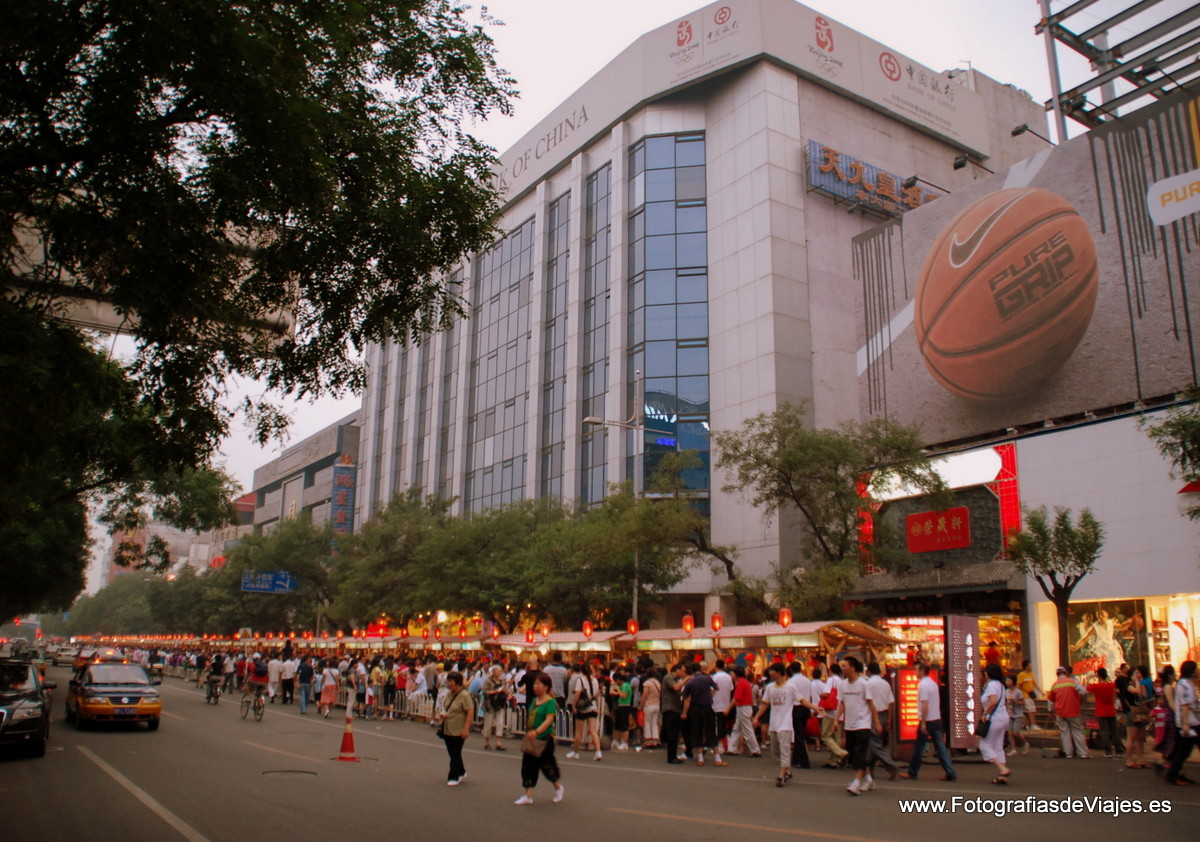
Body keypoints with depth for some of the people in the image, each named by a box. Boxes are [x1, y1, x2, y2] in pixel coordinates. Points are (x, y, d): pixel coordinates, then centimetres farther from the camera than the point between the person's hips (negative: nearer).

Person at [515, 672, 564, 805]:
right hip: (531, 739, 7)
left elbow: (549, 719, -25)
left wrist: (536, 732, -35)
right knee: (528, 766, 5)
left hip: (545, 739, -7)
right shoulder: (534, 701, 9)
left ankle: (558, 787, 31)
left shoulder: (550, 702, -14)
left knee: (547, 765, 4)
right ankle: (528, 796, 12)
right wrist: (527, 732, 13)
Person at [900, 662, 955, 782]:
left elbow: (925, 705, -21)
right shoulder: (933, 683, 12)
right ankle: (950, 773, 1)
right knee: (940, 747, 7)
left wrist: (923, 724, -20)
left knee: (918, 747, 4)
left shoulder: (923, 684, -15)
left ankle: (912, 772, 13)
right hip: (937, 719, 8)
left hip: (927, 721, -8)